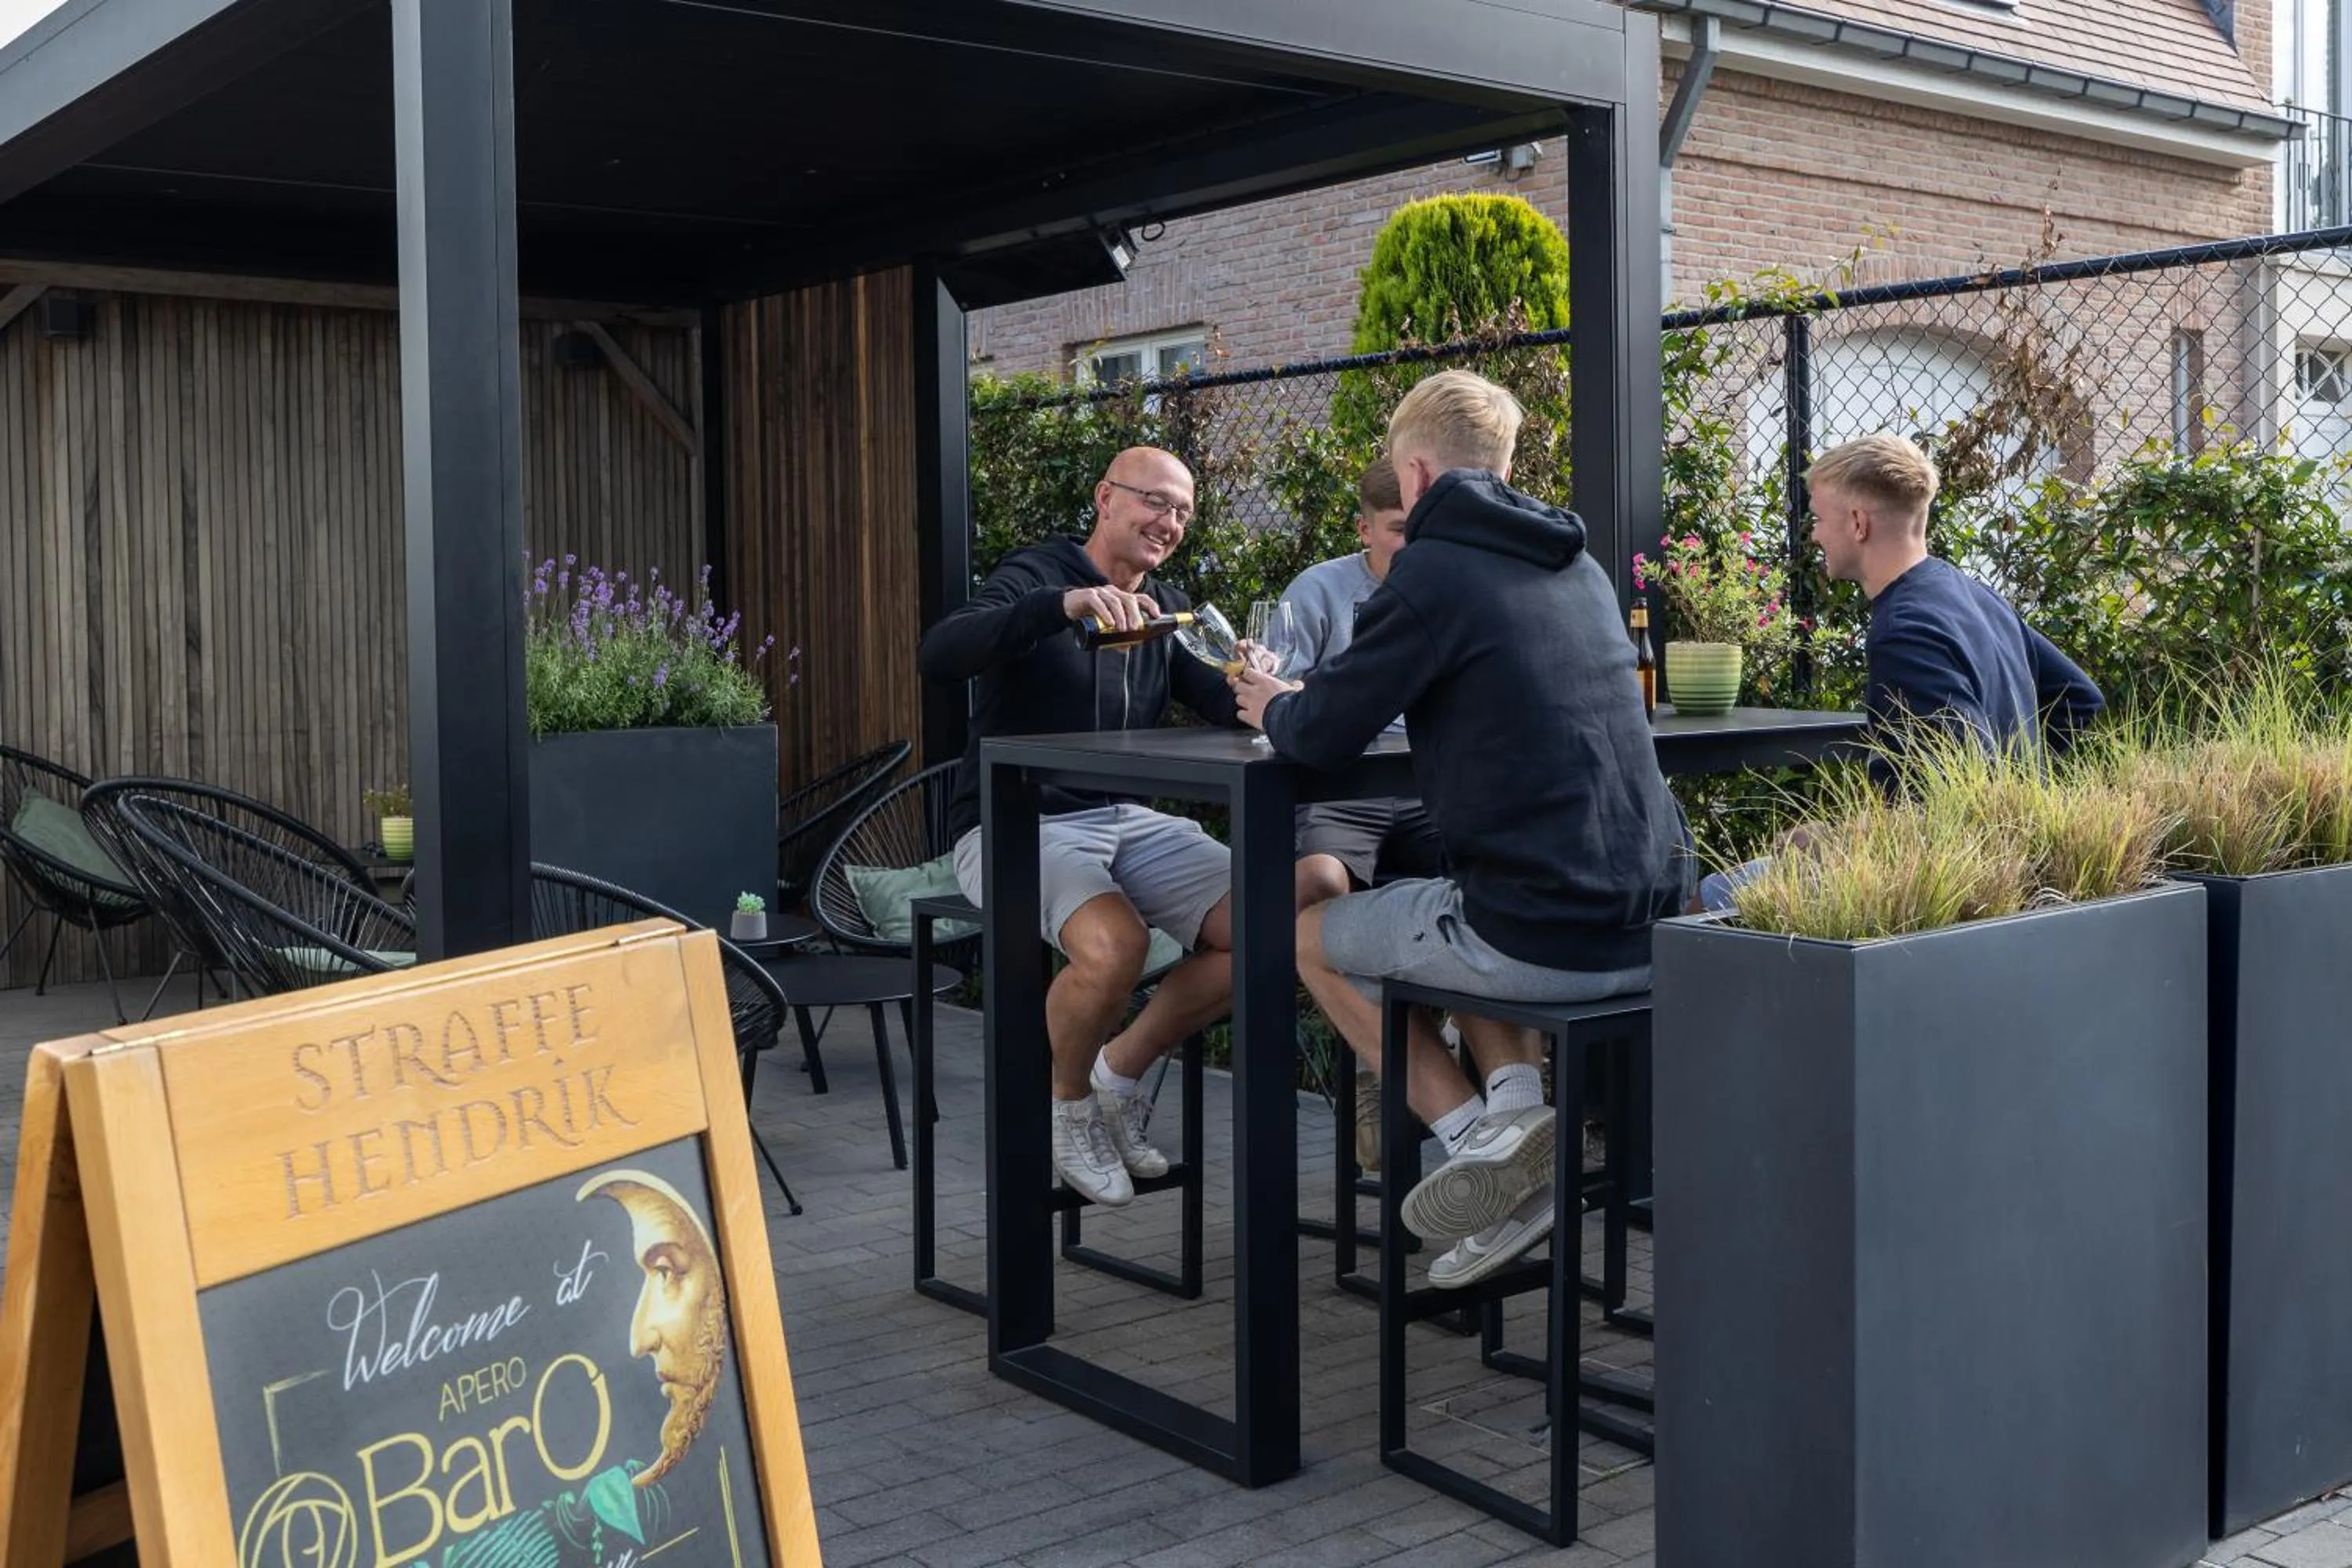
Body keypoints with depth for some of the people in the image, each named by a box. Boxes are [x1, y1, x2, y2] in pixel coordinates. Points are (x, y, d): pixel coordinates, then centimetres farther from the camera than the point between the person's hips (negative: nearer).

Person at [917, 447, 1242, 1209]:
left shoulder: (1168, 605, 15)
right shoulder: (1037, 575, -7)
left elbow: (1222, 704, 5)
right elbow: (936, 654, -26)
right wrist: (1064, 604, -39)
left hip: (1129, 819, 7)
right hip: (1019, 825, -7)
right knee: (1114, 944, -34)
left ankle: (1120, 1071, 8)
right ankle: (1070, 1106, -2)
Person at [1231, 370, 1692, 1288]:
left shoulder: (1436, 569, -10)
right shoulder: (1578, 565, 14)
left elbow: (1322, 739, -9)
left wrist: (1275, 707, 16)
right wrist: (1312, 700, 31)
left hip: (1543, 938, -7)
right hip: (1650, 928, 7)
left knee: (1312, 936, 18)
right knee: (1459, 912, 36)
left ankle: (1474, 1133, 4)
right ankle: (1518, 1099, 12)